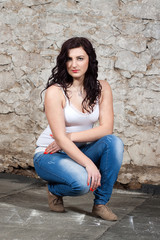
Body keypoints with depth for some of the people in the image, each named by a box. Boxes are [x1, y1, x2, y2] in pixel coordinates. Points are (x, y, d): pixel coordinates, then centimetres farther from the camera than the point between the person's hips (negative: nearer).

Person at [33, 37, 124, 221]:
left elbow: (106, 128, -11)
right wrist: (89, 164, -32)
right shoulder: (55, 92, -16)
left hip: (80, 152, 4)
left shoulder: (102, 88, -3)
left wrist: (71, 136, -21)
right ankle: (55, 190, 3)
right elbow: (60, 137, -22)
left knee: (114, 142, -26)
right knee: (82, 182, -34)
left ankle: (101, 203, -13)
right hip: (49, 155, -4)